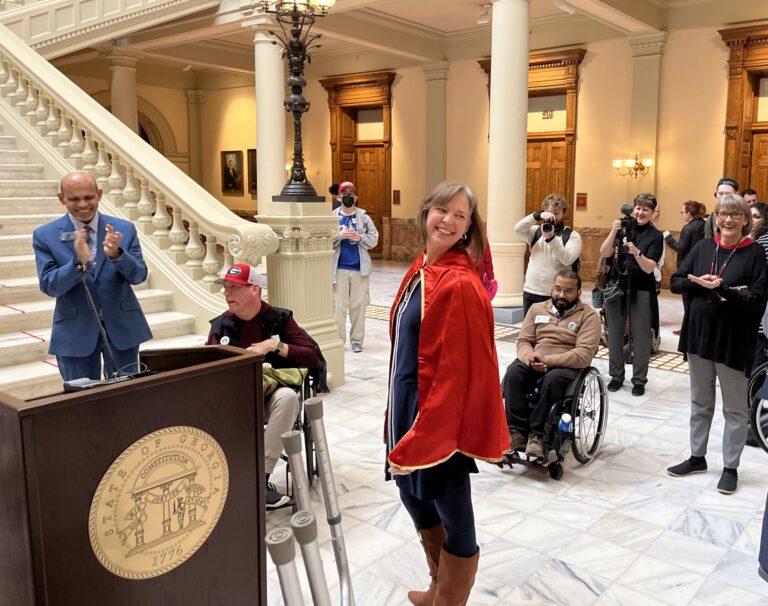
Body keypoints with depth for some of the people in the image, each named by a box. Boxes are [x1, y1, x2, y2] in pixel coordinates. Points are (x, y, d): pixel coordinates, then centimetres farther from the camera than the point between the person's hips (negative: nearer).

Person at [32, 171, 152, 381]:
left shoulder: (124, 229, -1)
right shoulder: (44, 235, -3)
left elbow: (139, 276, -3)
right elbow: (49, 286, -8)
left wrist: (116, 254, -24)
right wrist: (79, 261, -26)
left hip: (122, 326, 1)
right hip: (75, 332, -1)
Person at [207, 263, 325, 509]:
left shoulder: (280, 318, 3)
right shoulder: (220, 325, 10)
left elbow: (314, 357, -3)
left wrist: (275, 346, -15)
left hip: (273, 393, -1)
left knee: (288, 397, -36)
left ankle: (261, 476, -28)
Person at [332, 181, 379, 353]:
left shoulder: (364, 217, 7)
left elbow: (374, 239, 6)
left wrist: (360, 238, -11)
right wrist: (339, 236, -14)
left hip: (360, 268, 1)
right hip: (339, 268, -1)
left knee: (358, 306, 5)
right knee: (338, 305, 0)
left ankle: (357, 340, 15)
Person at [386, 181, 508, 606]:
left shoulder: (459, 284, -19)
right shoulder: (421, 269, 8)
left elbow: (457, 368, -21)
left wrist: (424, 433, -20)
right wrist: (398, 411, 17)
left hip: (440, 415, -10)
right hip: (407, 405, 10)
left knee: (454, 522, 9)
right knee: (413, 496, 25)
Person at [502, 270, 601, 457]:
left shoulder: (589, 316, 2)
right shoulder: (537, 308, 16)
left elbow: (584, 354, -11)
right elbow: (523, 341, 10)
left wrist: (547, 360, -20)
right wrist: (530, 358, -15)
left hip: (568, 367, -3)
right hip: (533, 364, 4)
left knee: (553, 379, -37)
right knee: (512, 372, -29)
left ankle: (537, 435, -27)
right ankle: (517, 431, -26)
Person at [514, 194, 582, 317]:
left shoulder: (572, 236, 1)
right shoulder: (536, 231, 10)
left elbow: (567, 259, -15)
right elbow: (518, 229, -8)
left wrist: (551, 238, -25)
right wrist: (538, 216, -20)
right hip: (531, 293, 3)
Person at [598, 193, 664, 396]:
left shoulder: (655, 236, 0)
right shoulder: (622, 229, 6)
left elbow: (649, 268, -11)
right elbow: (604, 253, -7)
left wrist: (636, 252, -28)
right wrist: (614, 232, -20)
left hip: (641, 291, -2)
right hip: (616, 287, 2)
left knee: (641, 337, 2)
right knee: (615, 334, 9)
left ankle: (639, 379, 15)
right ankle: (616, 375, 23)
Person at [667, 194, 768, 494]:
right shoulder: (703, 247, 3)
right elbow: (676, 281, 3)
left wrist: (721, 288, -24)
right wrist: (700, 284, -15)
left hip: (734, 340, -4)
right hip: (699, 334, 4)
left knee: (734, 408, 9)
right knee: (700, 402, 17)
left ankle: (730, 467, 22)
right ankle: (697, 457, 31)